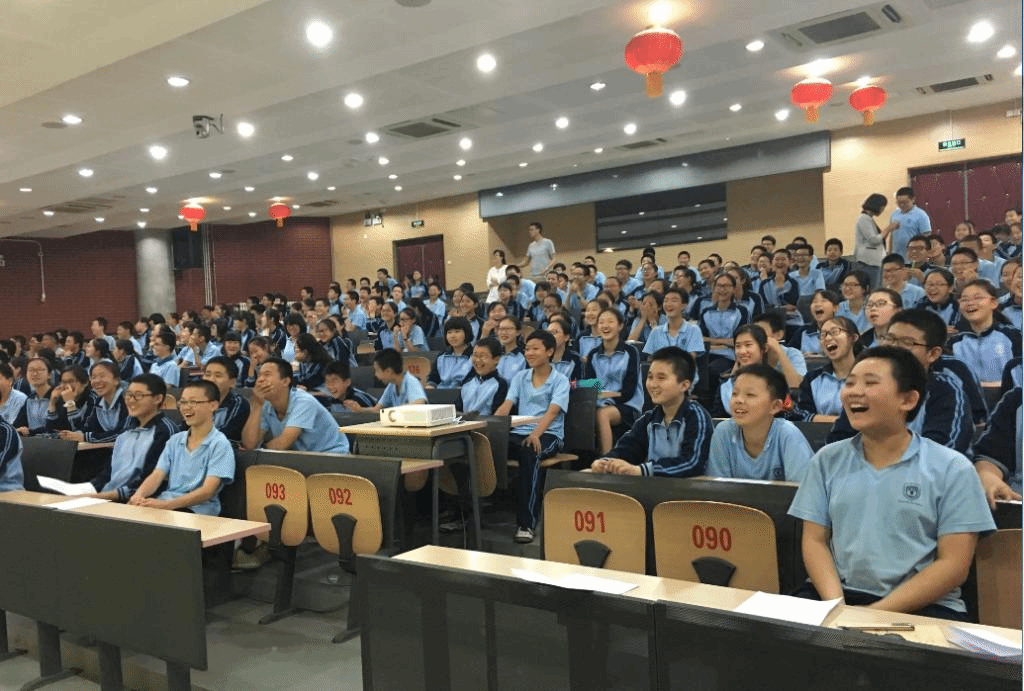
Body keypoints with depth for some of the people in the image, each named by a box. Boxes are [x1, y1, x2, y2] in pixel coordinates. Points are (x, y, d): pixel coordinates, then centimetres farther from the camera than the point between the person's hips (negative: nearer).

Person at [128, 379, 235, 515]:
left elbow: (207, 491, -13)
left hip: (197, 510, -6)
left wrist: (166, 504, -23)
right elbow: (157, 475, 10)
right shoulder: (175, 441, 20)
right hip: (164, 504, 6)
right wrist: (139, 495, -14)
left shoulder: (220, 444, -3)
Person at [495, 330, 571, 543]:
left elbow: (552, 411, -13)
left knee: (528, 453, -38)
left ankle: (527, 523, -36)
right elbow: (506, 405, 5)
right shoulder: (520, 378, 18)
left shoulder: (560, 380, 4)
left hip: (548, 434, -4)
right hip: (519, 431, 4)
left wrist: (536, 434, -31)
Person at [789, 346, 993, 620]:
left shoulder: (952, 469, 1)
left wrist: (877, 613, -14)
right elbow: (814, 541, 7)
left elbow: (954, 564, -4)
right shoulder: (828, 460, 9)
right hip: (841, 596, 3)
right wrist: (835, 604, -11)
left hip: (923, 607, -3)